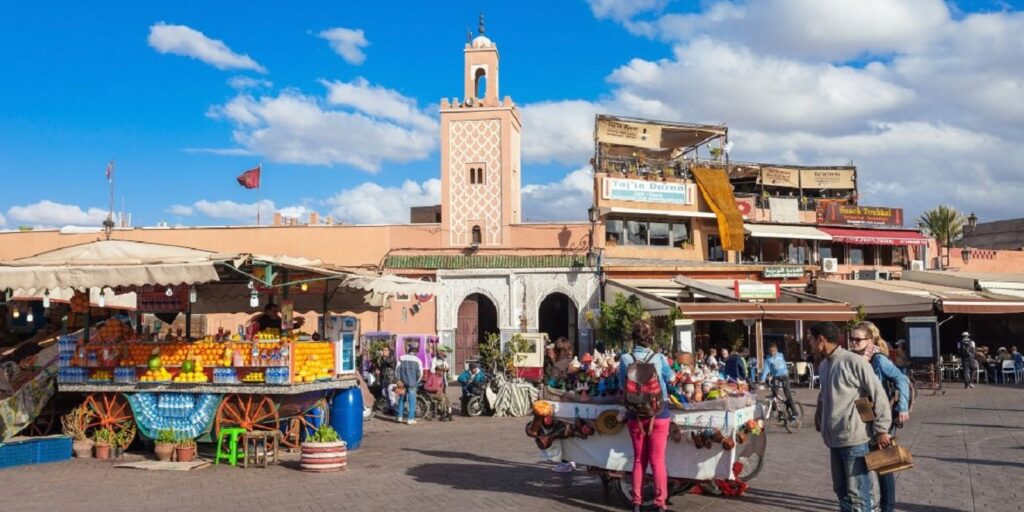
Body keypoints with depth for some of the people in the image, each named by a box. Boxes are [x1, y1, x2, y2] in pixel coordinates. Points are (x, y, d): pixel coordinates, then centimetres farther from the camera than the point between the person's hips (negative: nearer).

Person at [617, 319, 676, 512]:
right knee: (657, 460, 6)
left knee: (639, 459, 13)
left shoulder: (625, 359, -9)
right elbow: (671, 379, 8)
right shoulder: (659, 358, -10)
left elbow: (622, 386, 1)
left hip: (635, 415, 1)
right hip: (658, 414, -1)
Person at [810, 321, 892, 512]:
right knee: (841, 491, 17)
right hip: (835, 439, 8)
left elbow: (878, 394, -12)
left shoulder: (854, 362, -13)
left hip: (854, 439, -8)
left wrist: (881, 429, -12)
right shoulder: (824, 365, 12)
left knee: (857, 494, -4)